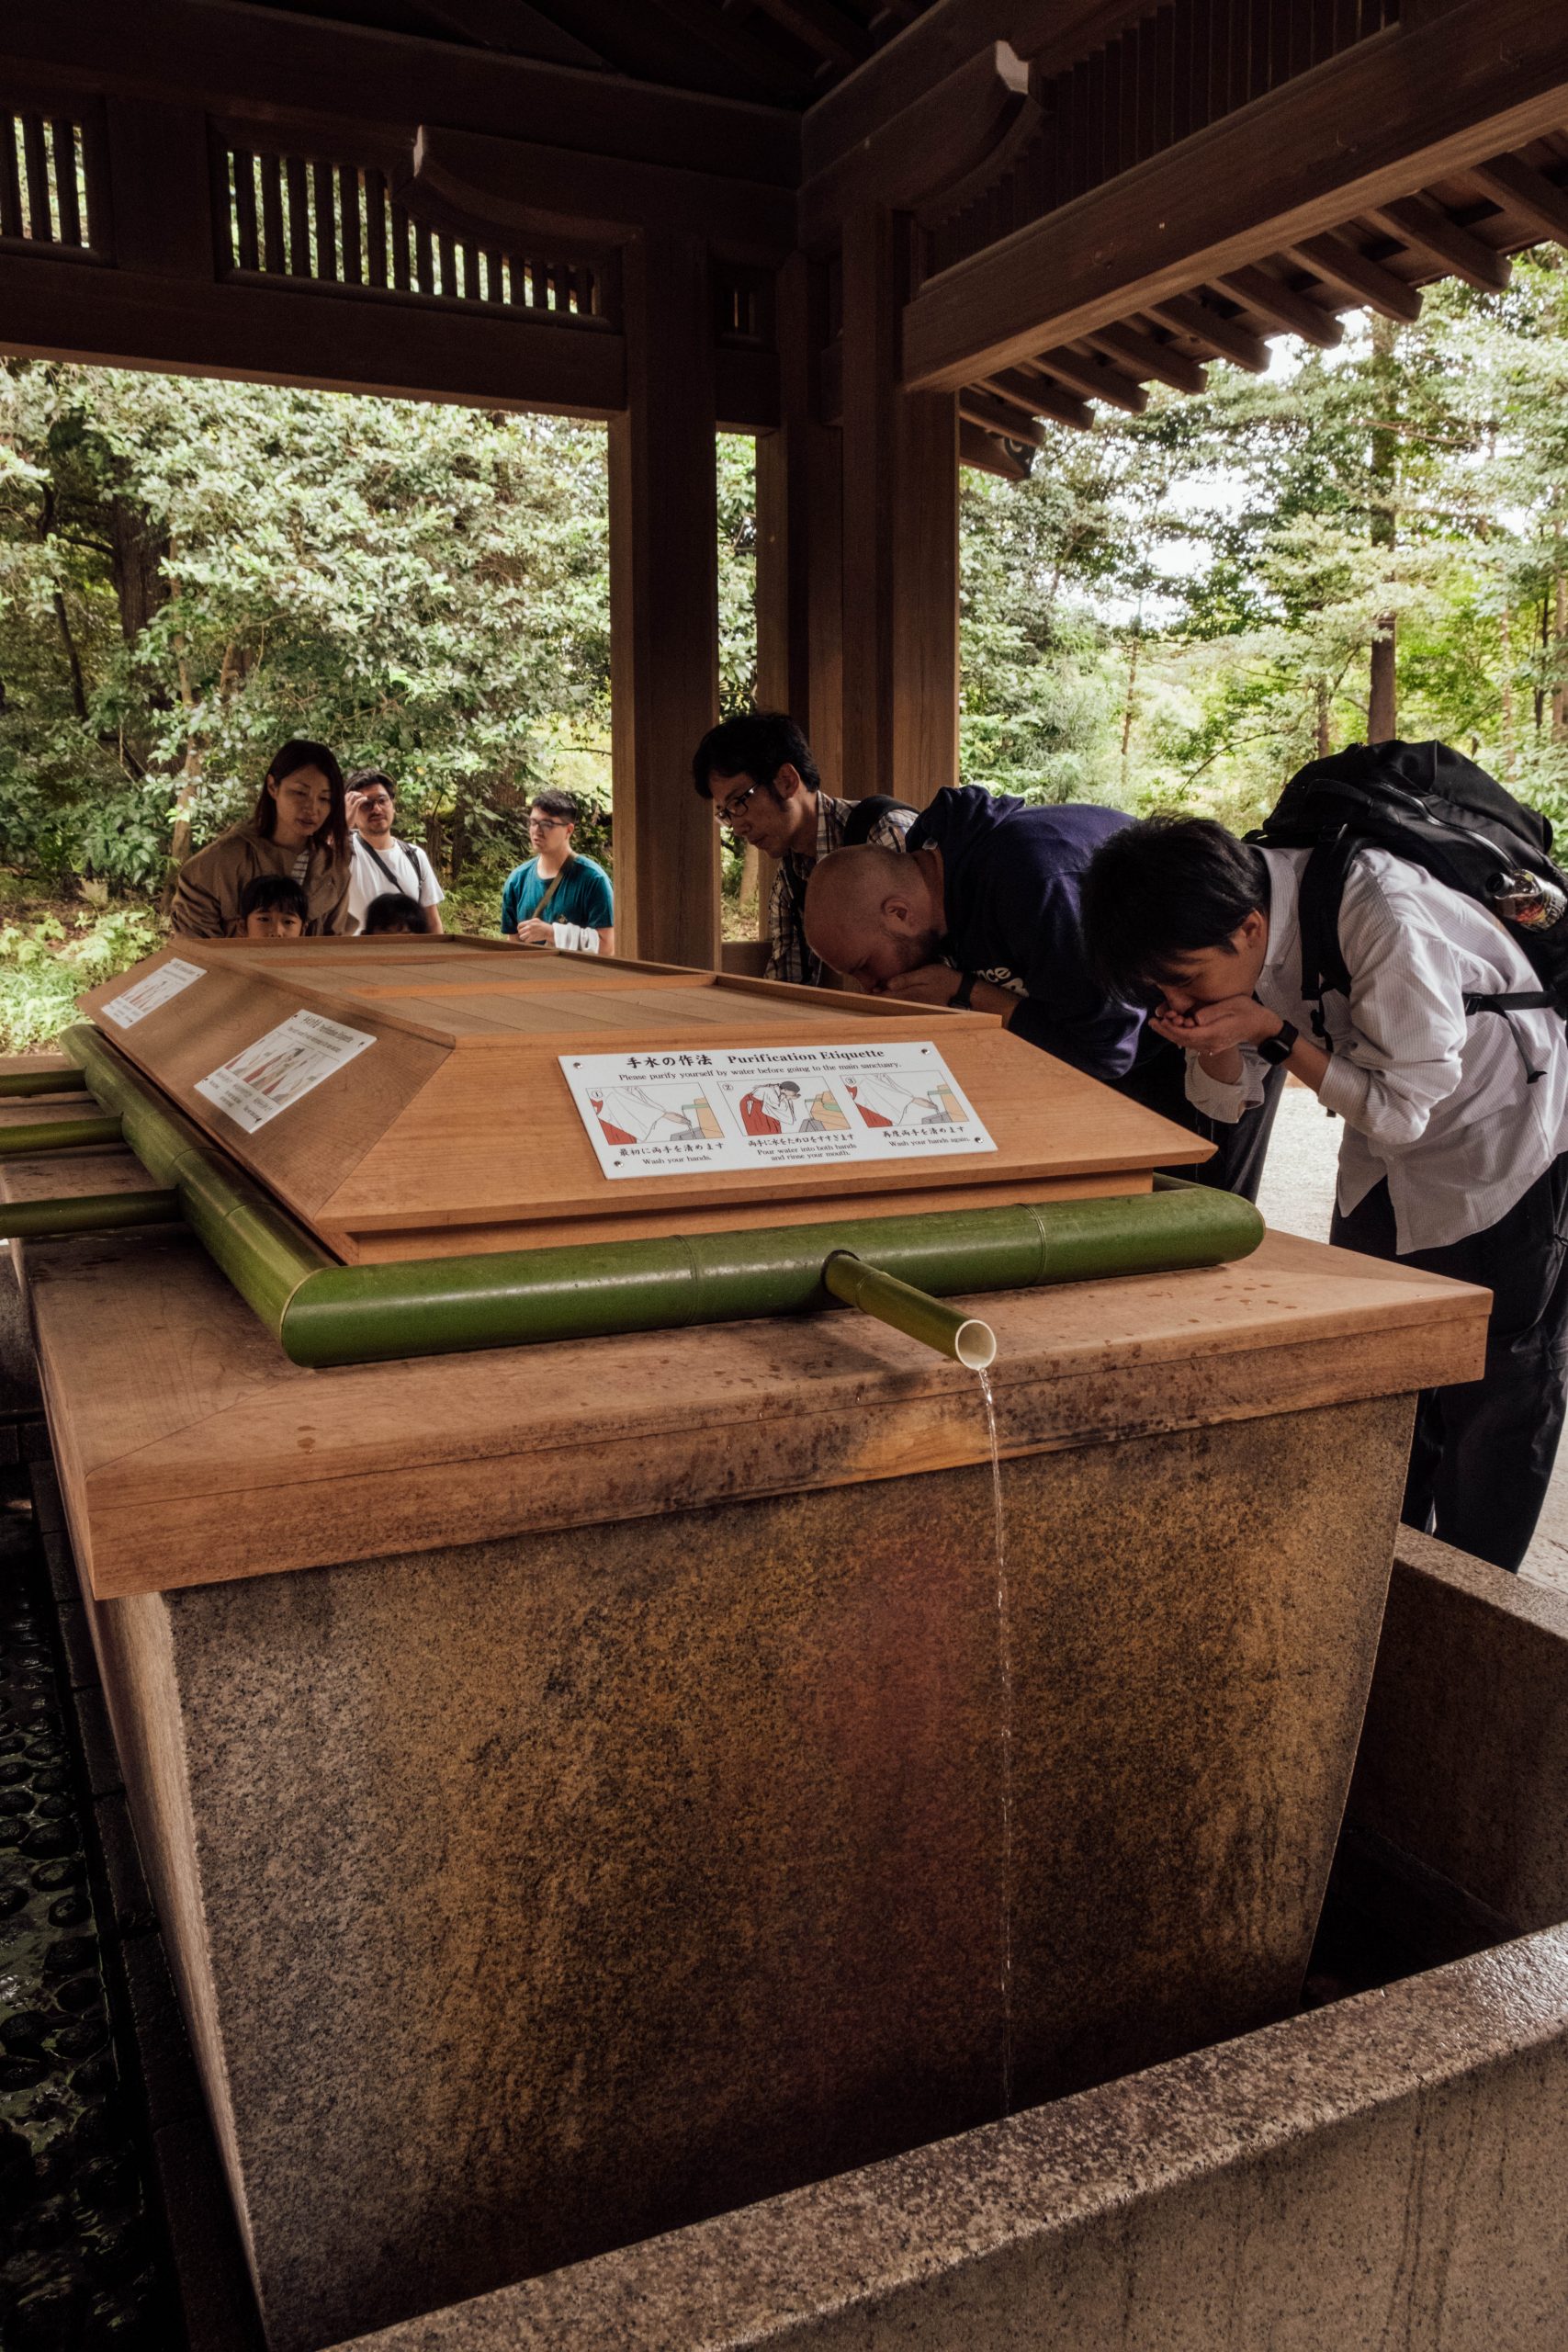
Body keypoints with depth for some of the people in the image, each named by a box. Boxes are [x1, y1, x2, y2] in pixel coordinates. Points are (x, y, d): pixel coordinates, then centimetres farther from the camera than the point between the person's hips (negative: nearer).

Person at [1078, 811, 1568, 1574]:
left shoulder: (1384, 920, -37)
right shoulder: (1234, 916, -14)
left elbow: (1402, 1109, -27)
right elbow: (1226, 1099, -5)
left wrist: (1274, 1033, -34)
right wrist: (1212, 1039, -27)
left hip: (1507, 1157, -6)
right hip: (1382, 1168, 7)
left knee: (1494, 1401, 4)